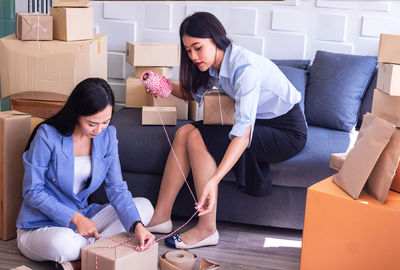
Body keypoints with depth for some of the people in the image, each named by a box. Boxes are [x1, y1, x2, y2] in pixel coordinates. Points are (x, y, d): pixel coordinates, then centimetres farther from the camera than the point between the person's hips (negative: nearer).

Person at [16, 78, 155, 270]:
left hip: (82, 216, 6)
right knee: (64, 243, -40)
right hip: (41, 225, -6)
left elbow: (116, 189, -6)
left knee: (144, 206, -8)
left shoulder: (107, 135, -3)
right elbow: (33, 191, -14)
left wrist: (137, 225, -23)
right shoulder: (47, 135, -17)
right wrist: (75, 217, -23)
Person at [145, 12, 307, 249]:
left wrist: (213, 180, -45)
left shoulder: (245, 67, -28)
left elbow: (243, 133, -37)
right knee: (184, 133, -8)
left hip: (286, 131, -8)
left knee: (198, 138, -23)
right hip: (257, 121, 8)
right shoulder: (215, 65, -2)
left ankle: (207, 230, -13)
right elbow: (193, 92, 18)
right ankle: (161, 217, -2)